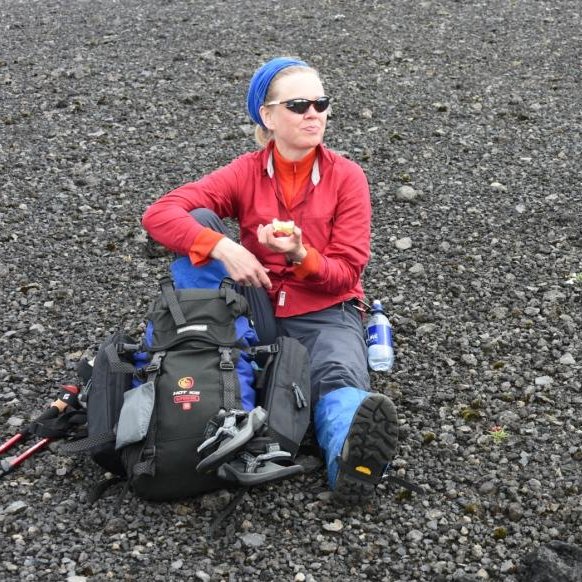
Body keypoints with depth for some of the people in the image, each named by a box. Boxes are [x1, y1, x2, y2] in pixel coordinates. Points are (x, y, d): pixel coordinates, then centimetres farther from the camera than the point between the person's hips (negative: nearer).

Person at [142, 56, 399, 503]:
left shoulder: (346, 176, -4)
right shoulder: (246, 173, -2)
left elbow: (346, 273, -7)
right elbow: (159, 214, -13)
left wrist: (300, 256, -28)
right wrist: (223, 248, -29)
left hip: (326, 311, -2)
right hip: (258, 308, 2)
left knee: (340, 377, -37)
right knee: (199, 221, -16)